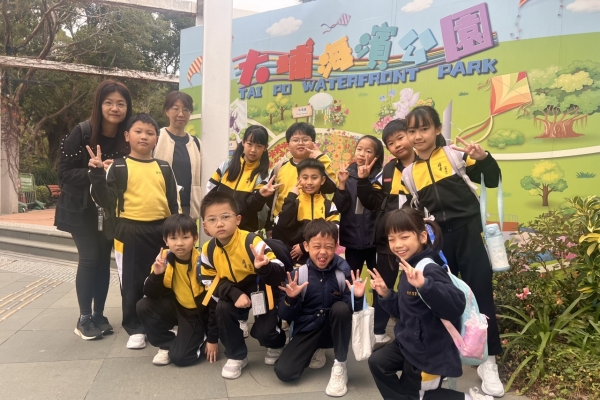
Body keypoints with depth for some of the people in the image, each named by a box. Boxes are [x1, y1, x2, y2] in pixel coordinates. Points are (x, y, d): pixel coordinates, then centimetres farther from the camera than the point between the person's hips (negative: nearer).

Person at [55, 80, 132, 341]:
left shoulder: (127, 137, -5)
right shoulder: (82, 132, -15)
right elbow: (65, 173, -15)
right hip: (81, 209, -4)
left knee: (104, 260, 7)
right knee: (89, 259, -4)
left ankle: (98, 315, 20)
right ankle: (84, 319, 10)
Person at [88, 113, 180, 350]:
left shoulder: (164, 168, 8)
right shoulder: (119, 167, -1)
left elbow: (173, 202, 10)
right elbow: (107, 201, -8)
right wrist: (98, 174, -19)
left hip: (161, 230, 3)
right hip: (130, 231, -2)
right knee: (131, 283, 7)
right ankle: (135, 329, 22)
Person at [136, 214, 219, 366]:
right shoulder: (165, 259, -13)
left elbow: (215, 302, -20)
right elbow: (151, 294, -9)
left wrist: (213, 339, -16)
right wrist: (157, 274, -30)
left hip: (199, 313, -5)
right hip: (177, 307, 5)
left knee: (179, 357, -18)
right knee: (144, 306, -18)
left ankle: (202, 339, 13)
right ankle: (166, 345, 2)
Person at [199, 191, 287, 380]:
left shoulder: (252, 241, -33)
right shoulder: (208, 250, -16)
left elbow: (280, 274, -35)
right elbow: (210, 281, -6)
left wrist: (264, 267, -58)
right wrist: (235, 294, -22)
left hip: (261, 288, -4)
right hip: (234, 289, 5)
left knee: (263, 332, -13)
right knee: (222, 309, -20)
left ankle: (277, 344, 28)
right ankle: (236, 356, 5)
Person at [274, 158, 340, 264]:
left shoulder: (329, 206, 1)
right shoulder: (292, 201, 2)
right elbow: (282, 225, -15)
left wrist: (305, 247, -12)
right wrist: (291, 197, -15)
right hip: (293, 258, 0)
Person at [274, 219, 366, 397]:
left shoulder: (343, 271, -12)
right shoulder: (298, 274, -13)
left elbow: (352, 312, -9)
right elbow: (286, 316, -9)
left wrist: (358, 298, -29)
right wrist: (291, 299, -28)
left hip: (335, 329, 0)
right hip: (307, 329, 0)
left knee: (341, 307, -32)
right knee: (284, 372, -20)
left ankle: (340, 365, -12)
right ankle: (314, 352, 13)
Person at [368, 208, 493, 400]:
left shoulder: (429, 270, -27)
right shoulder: (408, 269, 3)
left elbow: (457, 305, -42)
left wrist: (424, 285, -53)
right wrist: (386, 294, -1)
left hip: (429, 350, -8)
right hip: (408, 342, 8)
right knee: (377, 362, 13)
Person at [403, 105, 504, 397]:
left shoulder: (455, 154, -2)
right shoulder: (410, 171, 8)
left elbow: (492, 180, -5)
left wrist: (483, 158, -22)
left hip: (467, 230, -3)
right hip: (437, 238, 4)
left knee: (479, 291, -1)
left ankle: (488, 361, 15)